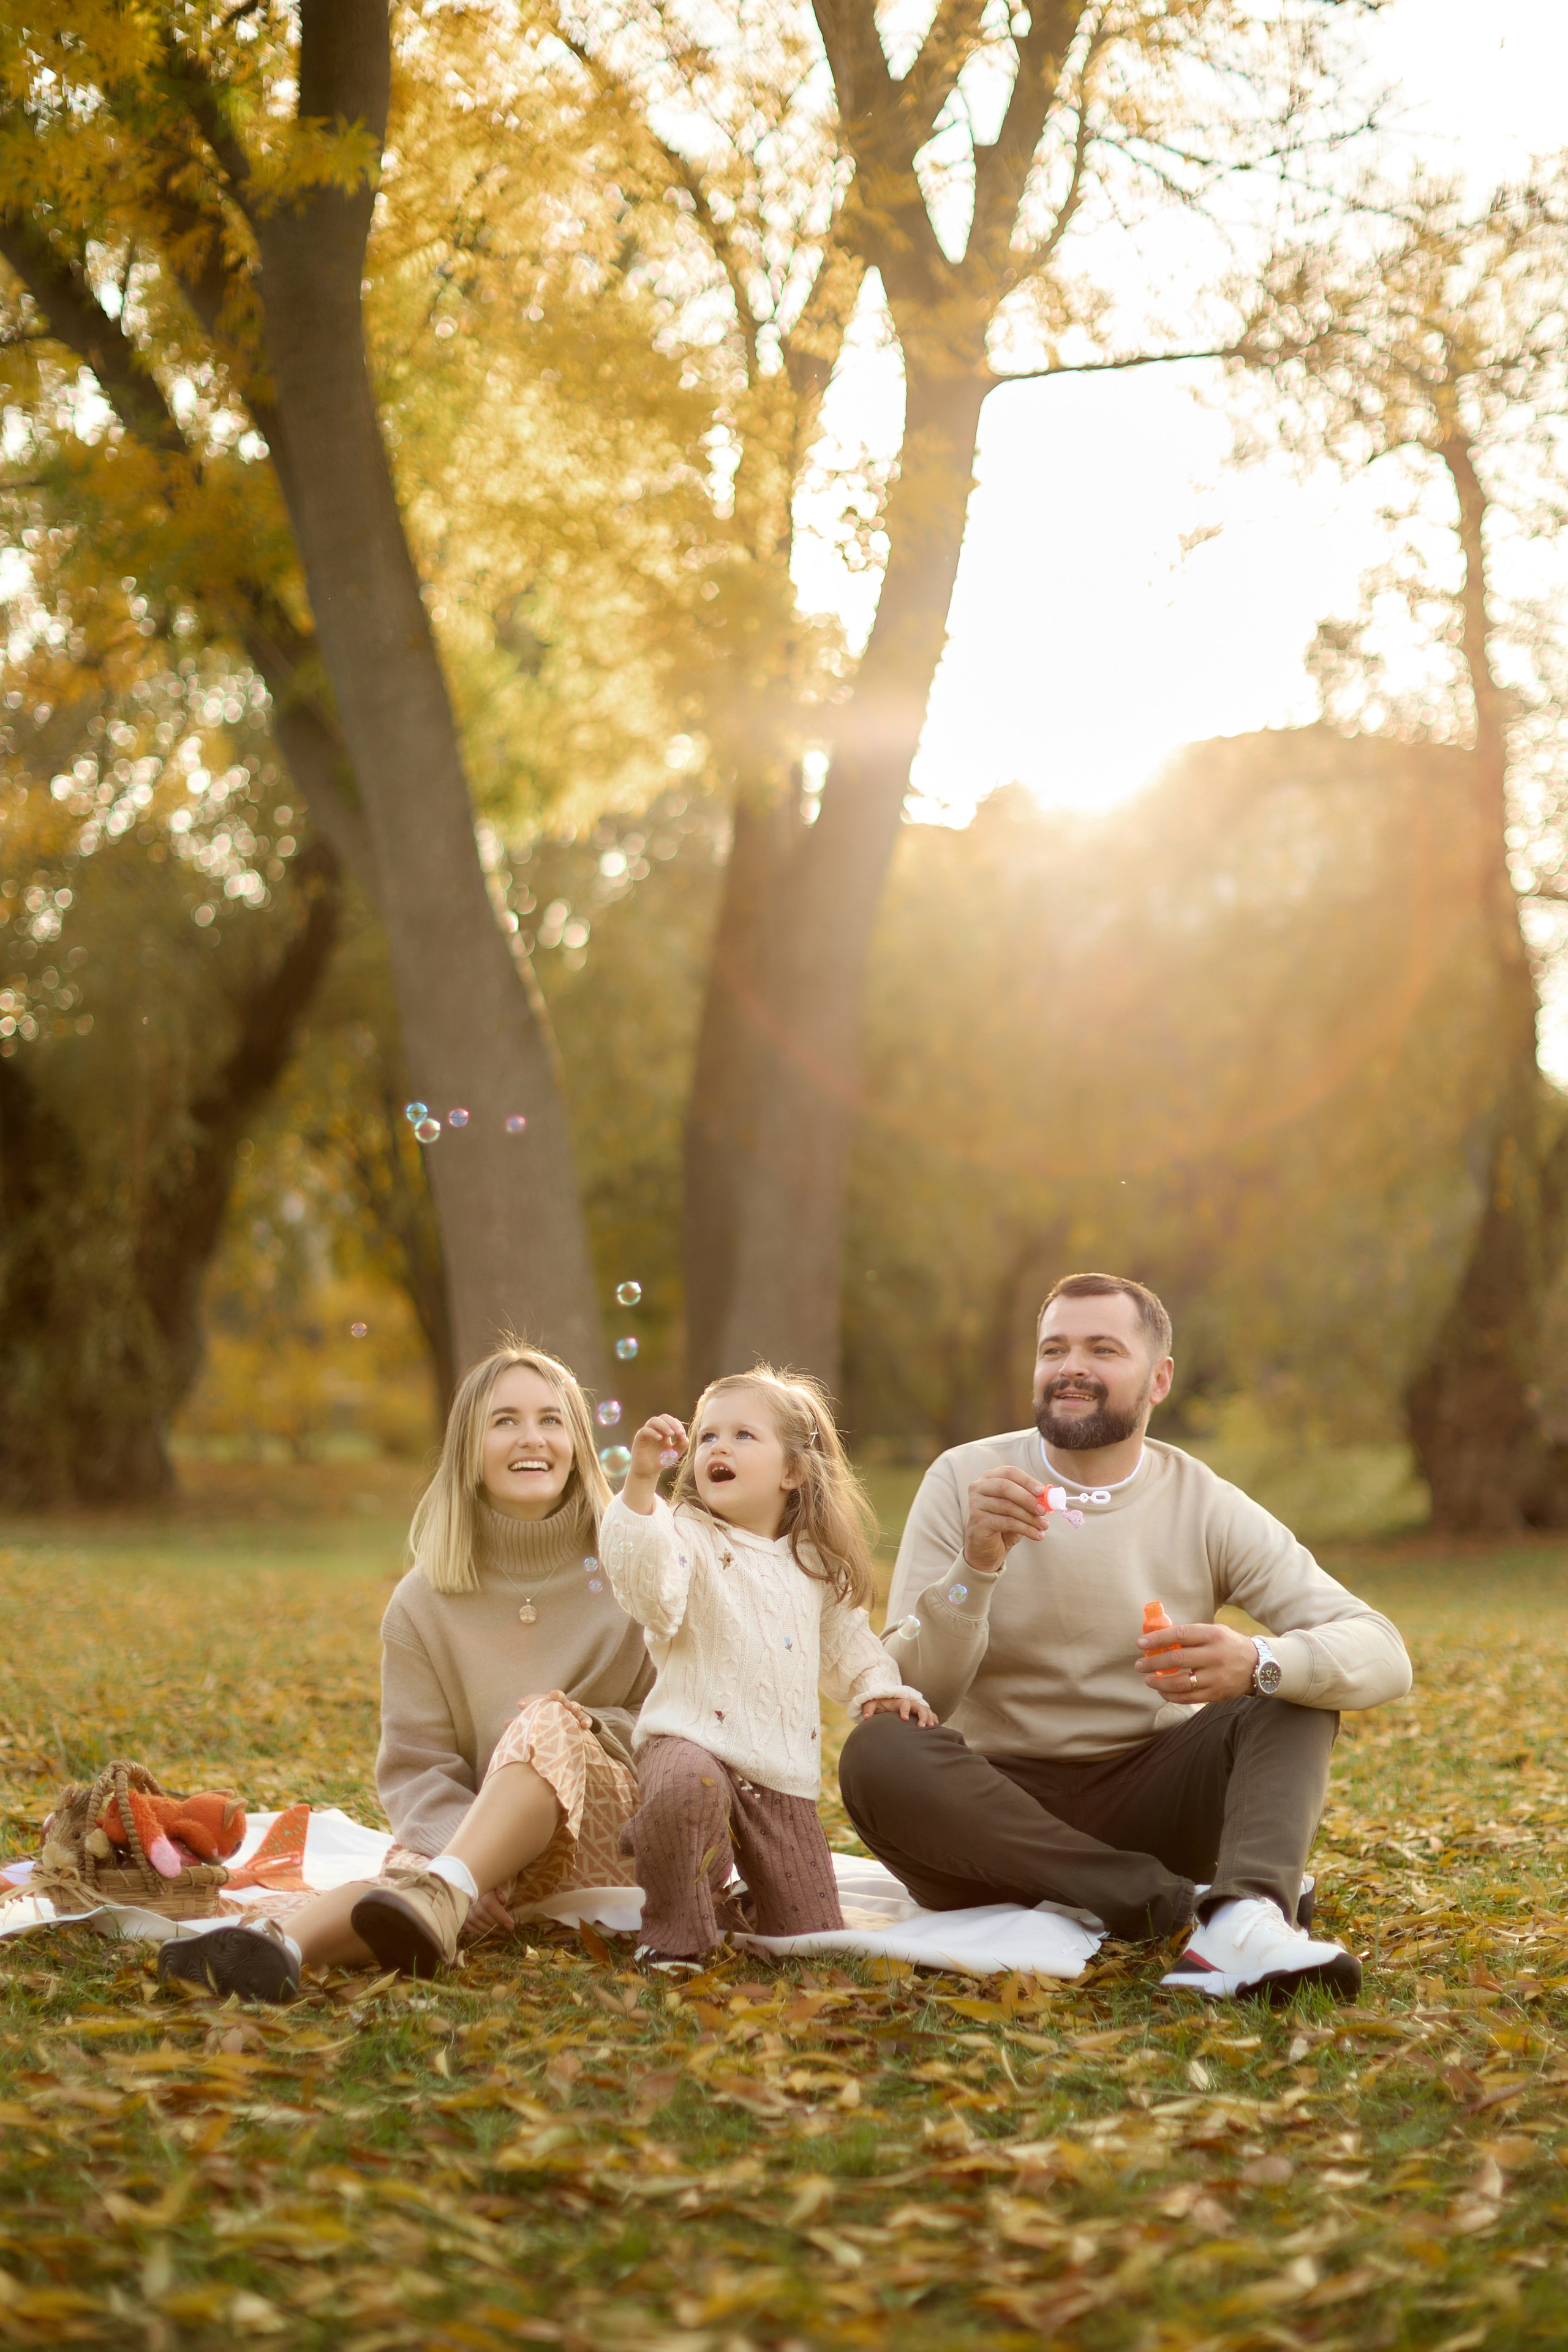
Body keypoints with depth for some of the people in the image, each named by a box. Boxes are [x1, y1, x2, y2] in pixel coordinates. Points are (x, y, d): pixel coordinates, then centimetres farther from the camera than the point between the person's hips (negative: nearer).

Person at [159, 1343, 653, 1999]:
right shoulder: (425, 1602, 6)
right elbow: (415, 1766, 0)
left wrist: (579, 1729, -13)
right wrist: (463, 1857, -20)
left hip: (620, 1835, -1)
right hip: (472, 1836, 1)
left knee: (549, 1720, -34)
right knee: (410, 1865, -36)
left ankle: (435, 1897, -57)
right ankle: (278, 1949, -64)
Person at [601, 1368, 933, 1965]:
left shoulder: (816, 1563, 12)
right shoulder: (687, 1537, -5)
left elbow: (844, 1639, 25)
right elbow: (645, 1586, -27)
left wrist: (878, 1687, 6)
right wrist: (641, 1484, -37)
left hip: (783, 1776, 5)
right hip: (693, 1741, -5)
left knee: (813, 1934, 3)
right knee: (686, 1786, -43)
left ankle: (739, 1902, 38)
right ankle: (677, 1932, -17)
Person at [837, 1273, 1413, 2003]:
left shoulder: (1207, 1508, -1)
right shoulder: (965, 1481, -2)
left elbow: (1382, 1655, -12)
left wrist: (1258, 1663, -33)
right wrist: (975, 1566, -27)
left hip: (1145, 1808, 1)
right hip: (996, 1807, -1)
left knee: (1292, 1692, -18)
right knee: (877, 1753, -30)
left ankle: (1243, 1926, -44)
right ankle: (1188, 1903, -30)